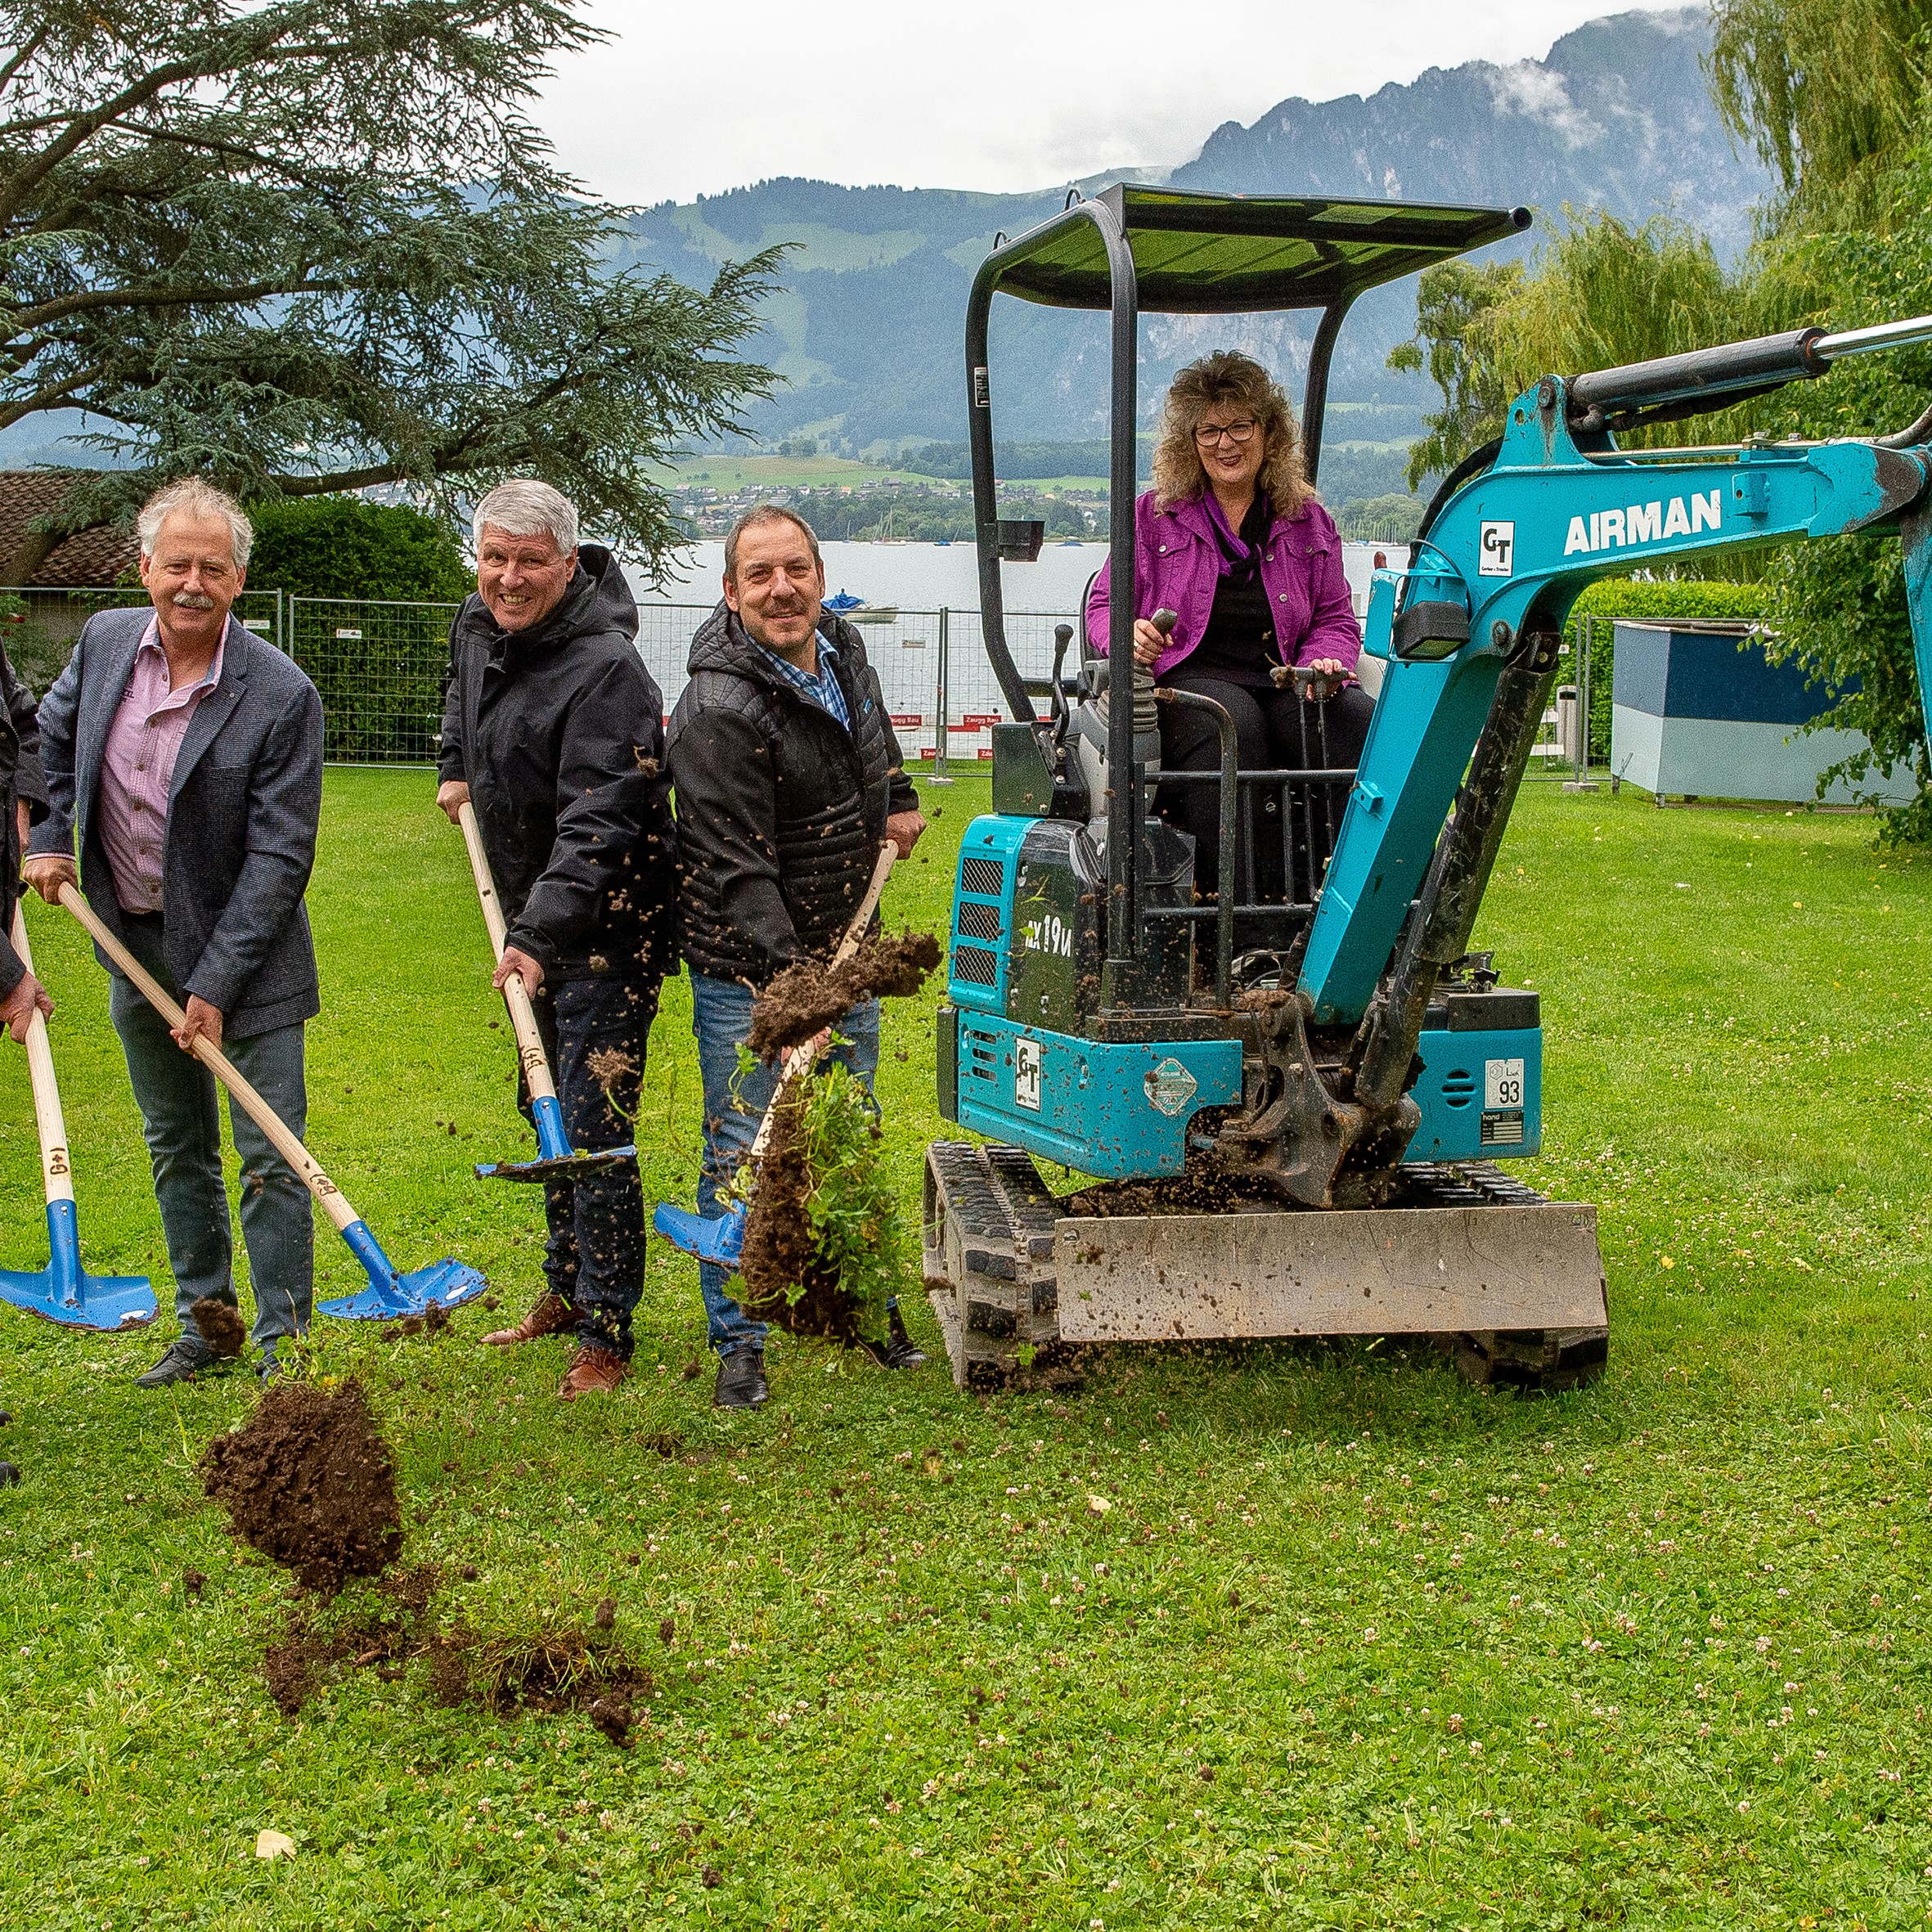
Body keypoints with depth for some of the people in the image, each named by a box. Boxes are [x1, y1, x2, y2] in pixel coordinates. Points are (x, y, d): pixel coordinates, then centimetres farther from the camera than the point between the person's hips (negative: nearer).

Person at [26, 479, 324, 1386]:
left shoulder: (282, 695, -19)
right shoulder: (104, 640, -3)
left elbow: (279, 857, -19)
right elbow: (52, 735, 19)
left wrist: (214, 985, -21)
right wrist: (50, 838, 6)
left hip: (242, 952, -5)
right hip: (136, 945, 5)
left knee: (271, 1159, -2)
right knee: (175, 1149, 16)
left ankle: (283, 1341, 9)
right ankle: (205, 1320, 30)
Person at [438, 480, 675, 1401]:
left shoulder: (605, 668, -25)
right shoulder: (477, 625, 2)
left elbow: (596, 824, -34)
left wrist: (540, 931, -42)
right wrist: (456, 767, 20)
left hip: (606, 931, -9)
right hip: (533, 918, 9)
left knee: (593, 1132, -8)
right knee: (548, 1114, 19)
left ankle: (605, 1334, 2)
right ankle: (565, 1291, 35)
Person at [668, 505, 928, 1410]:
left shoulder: (842, 651, 0)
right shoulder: (718, 711, -24)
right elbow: (737, 870, -27)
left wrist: (898, 794, 17)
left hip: (843, 946, 7)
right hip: (746, 969, -7)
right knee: (742, 1154, -1)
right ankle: (739, 1343, 12)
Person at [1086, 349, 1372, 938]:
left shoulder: (1308, 521, 18)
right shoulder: (1155, 515, 12)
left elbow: (1335, 618, 18)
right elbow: (1104, 605, 11)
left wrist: (1323, 660, -6)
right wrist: (1127, 636, -13)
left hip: (1283, 677, 2)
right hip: (1188, 675, -2)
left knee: (1356, 720, -31)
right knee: (1232, 725, -39)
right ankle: (1238, 897, -40)